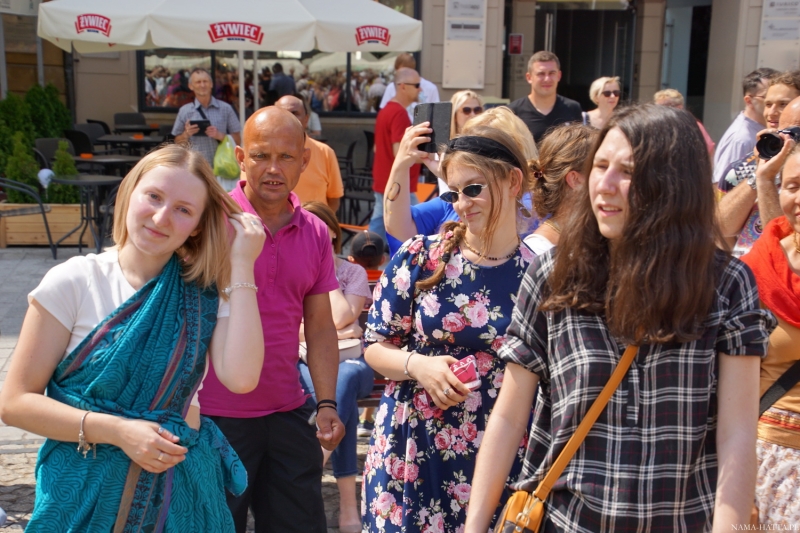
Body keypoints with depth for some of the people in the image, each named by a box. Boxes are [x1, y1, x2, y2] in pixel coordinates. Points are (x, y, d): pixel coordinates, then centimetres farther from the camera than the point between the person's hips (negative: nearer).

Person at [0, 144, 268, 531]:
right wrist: (115, 430, -20)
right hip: (86, 491, -2)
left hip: (181, 490, 2)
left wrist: (242, 266, -17)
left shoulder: (205, 292, -3)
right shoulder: (74, 282, -8)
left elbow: (240, 378, -20)